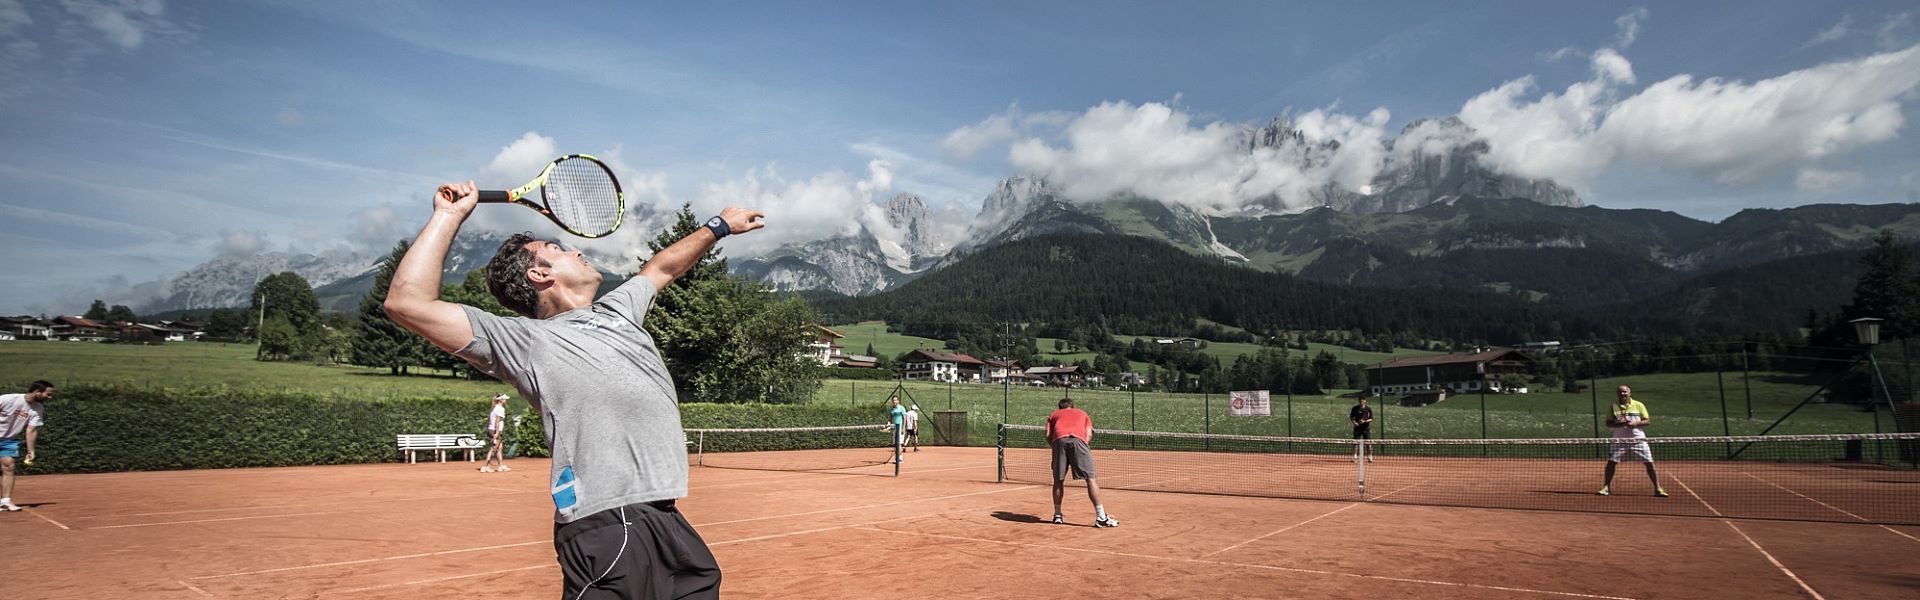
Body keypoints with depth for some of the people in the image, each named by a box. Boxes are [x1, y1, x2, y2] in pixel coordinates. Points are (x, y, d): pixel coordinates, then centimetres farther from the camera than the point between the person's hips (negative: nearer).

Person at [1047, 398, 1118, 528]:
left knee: (1058, 480, 13)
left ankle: (1057, 515, 18)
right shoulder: (1082, 413, 35)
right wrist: (1082, 451, 20)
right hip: (1078, 440, -1)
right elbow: (1089, 434, 17)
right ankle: (1101, 517, -6)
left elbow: (1048, 435, 17)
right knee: (1090, 478, -1)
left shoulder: (1053, 415, 34)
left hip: (1059, 440, 1)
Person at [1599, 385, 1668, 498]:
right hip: (1619, 439, 0)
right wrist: (1619, 424, -17)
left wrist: (1636, 423, -16)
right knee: (1611, 462, -8)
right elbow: (1608, 423, 2)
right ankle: (1606, 487, 4)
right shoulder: (1613, 407, 4)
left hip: (1638, 439, 0)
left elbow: (1648, 421, 2)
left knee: (1649, 463, -3)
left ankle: (1658, 489, 11)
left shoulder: (1639, 405, 3)